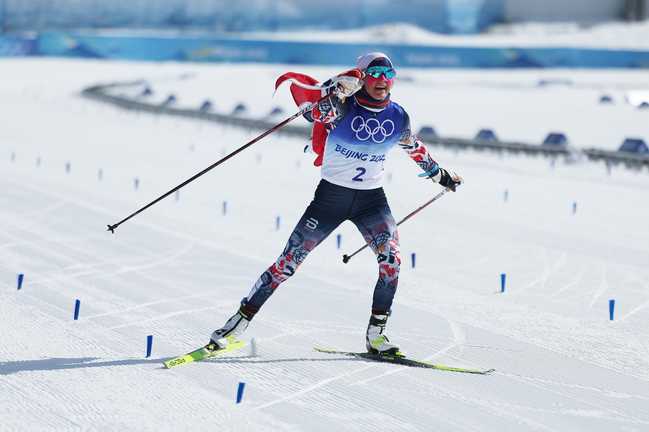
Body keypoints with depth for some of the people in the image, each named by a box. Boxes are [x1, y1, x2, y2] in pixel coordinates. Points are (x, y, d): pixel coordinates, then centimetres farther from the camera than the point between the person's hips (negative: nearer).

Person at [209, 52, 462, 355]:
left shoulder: (398, 117, 1)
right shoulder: (343, 107, -12)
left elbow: (414, 148, 20)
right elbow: (315, 112, -33)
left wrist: (439, 174, 33)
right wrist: (337, 89, -51)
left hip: (372, 199, 3)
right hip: (331, 195, -3)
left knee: (391, 259, -20)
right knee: (288, 263, -4)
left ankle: (376, 335, -9)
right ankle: (239, 322, 6)